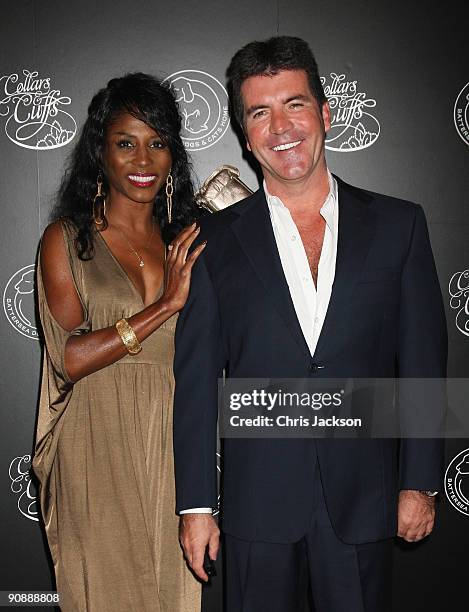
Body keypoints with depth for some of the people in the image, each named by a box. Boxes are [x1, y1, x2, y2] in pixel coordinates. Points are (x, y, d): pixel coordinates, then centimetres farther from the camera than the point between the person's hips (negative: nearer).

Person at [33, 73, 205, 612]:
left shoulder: (184, 240, 8)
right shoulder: (67, 239, -4)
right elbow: (70, 358, -13)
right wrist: (165, 305, -17)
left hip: (174, 444, 4)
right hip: (100, 450, -3)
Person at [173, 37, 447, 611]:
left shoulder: (398, 224, 1)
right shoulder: (216, 240, -1)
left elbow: (422, 361, 2)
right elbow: (195, 379, -1)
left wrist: (420, 482, 1)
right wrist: (195, 503, -2)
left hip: (363, 497, 1)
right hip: (257, 499, 0)